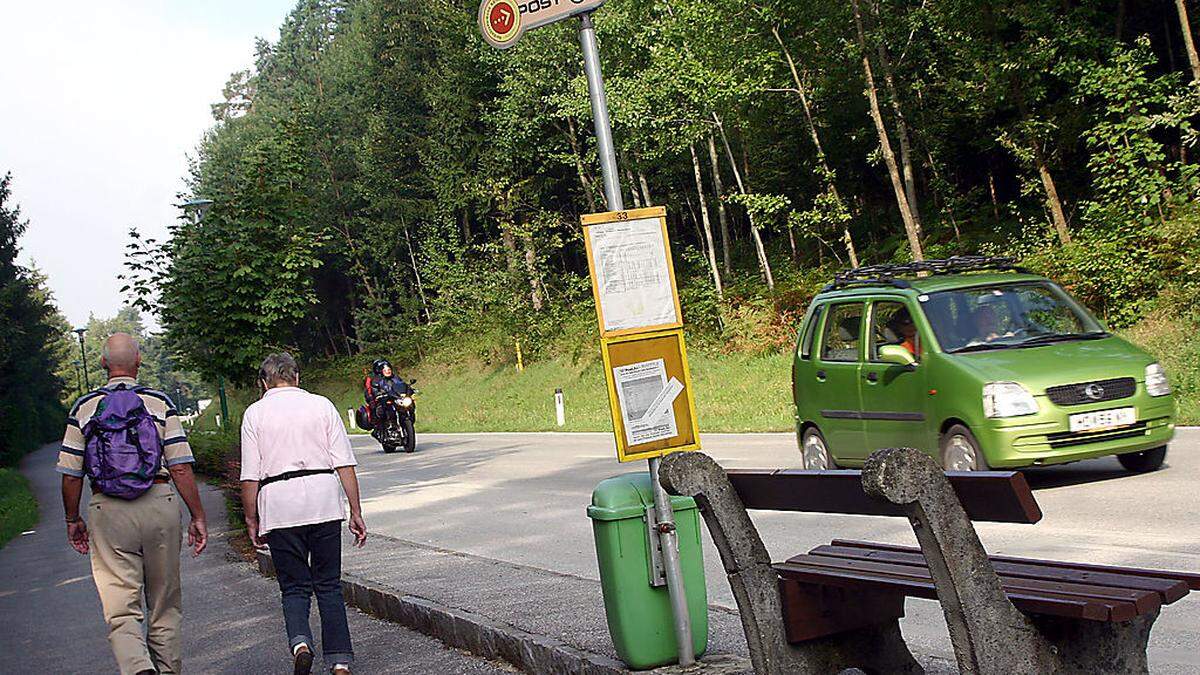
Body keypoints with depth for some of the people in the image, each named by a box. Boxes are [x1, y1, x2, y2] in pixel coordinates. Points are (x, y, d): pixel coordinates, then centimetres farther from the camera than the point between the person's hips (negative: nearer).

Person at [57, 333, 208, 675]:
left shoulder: (84, 407, 3)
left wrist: (73, 520, 18)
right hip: (160, 504, 1)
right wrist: (198, 517, 3)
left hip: (108, 512, 0)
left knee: (121, 610, -2)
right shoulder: (160, 403, -1)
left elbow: (71, 474, 4)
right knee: (164, 605, 15)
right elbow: (181, 468, -4)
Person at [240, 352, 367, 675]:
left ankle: (299, 641, -17)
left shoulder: (255, 413, 5)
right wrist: (356, 512, 5)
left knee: (294, 586, 9)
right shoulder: (321, 405, 7)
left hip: (278, 507, -1)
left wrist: (252, 521, 8)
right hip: (325, 504, 1)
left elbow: (250, 476, 0)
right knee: (329, 584, 9)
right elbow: (345, 464, 2)